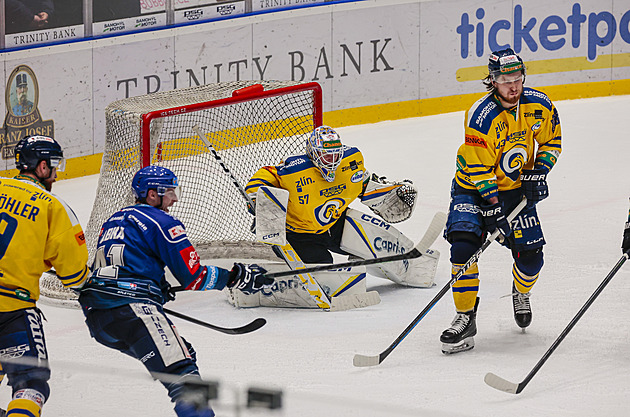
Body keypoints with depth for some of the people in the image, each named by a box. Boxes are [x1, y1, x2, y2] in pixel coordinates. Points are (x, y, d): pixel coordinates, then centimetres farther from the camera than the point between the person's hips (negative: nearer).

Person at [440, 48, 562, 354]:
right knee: (463, 245, -22)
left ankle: (521, 294, 33)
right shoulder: (481, 116, -26)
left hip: (516, 186, 4)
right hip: (473, 187, -4)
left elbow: (552, 141, 7)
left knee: (530, 254, -2)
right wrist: (494, 213, -27)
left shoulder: (539, 105, -11)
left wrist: (539, 171, -8)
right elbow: (479, 170, -23)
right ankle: (465, 318, -14)